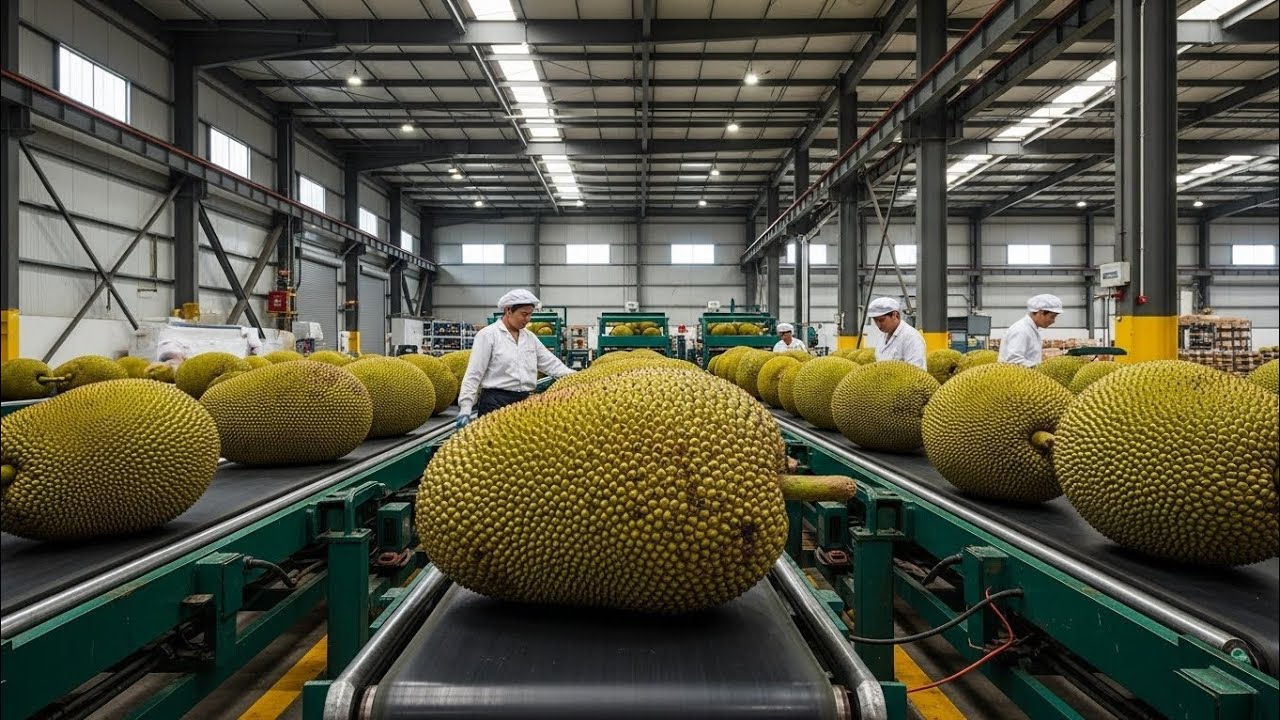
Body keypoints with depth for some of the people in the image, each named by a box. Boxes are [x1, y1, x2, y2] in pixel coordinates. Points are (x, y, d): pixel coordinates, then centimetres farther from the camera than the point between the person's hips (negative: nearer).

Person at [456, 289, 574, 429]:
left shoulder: (529, 336, 11)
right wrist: (465, 408, -16)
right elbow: (473, 375, -9)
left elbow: (551, 363, 14)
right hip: (496, 402, -6)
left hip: (524, 401, 6)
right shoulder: (488, 335, -6)